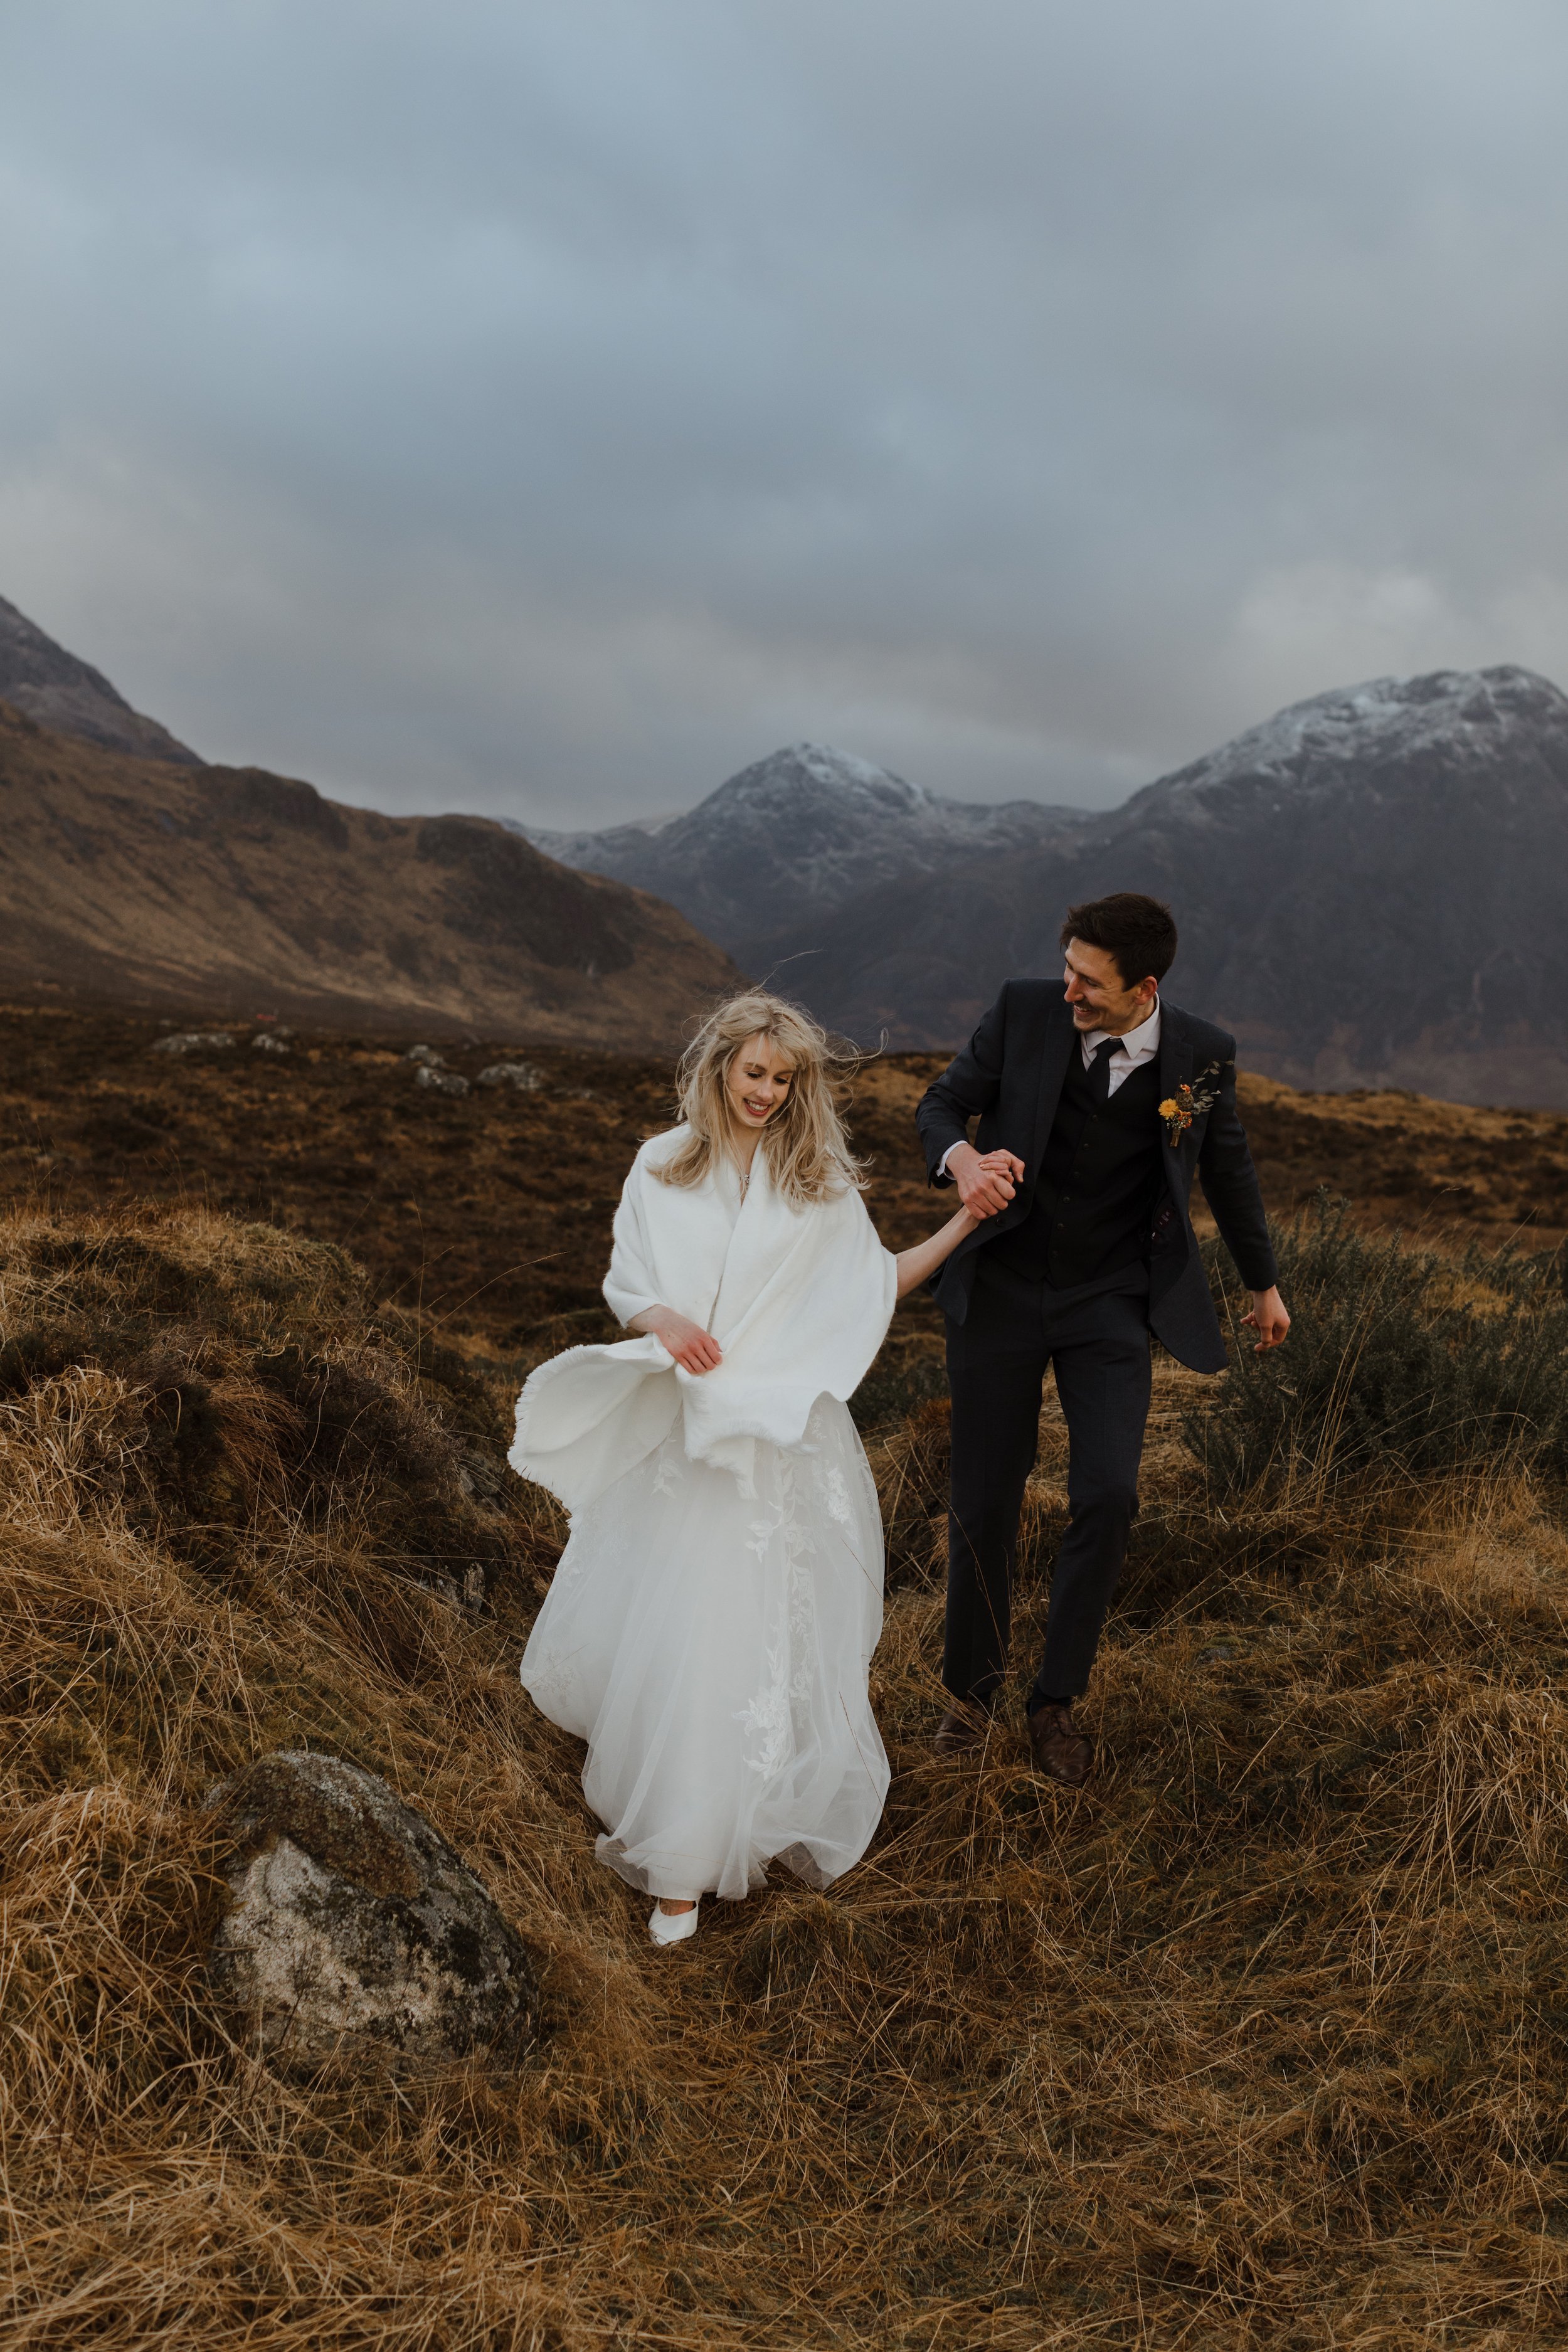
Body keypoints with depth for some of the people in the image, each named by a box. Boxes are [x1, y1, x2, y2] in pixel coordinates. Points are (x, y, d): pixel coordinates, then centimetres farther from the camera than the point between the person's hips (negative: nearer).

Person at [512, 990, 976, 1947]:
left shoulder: (819, 1180, 0)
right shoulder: (664, 1167, 3)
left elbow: (877, 1284, 4)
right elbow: (624, 1280, 4)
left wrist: (964, 1224, -5)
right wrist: (661, 1317, -17)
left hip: (777, 1432, -2)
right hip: (675, 1430, 3)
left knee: (739, 1628, -2)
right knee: (634, 1608, 14)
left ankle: (686, 1864, 9)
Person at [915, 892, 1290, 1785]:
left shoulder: (1200, 1055, -8)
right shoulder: (1026, 1010, -10)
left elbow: (1227, 1163, 9)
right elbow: (942, 1104, 0)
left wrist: (1265, 1282, 22)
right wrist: (961, 1157, -25)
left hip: (1111, 1304, 0)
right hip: (1003, 1290, 1)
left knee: (1108, 1497, -14)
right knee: (986, 1504, 5)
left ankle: (1058, 1698, 10)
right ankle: (973, 1688, 30)